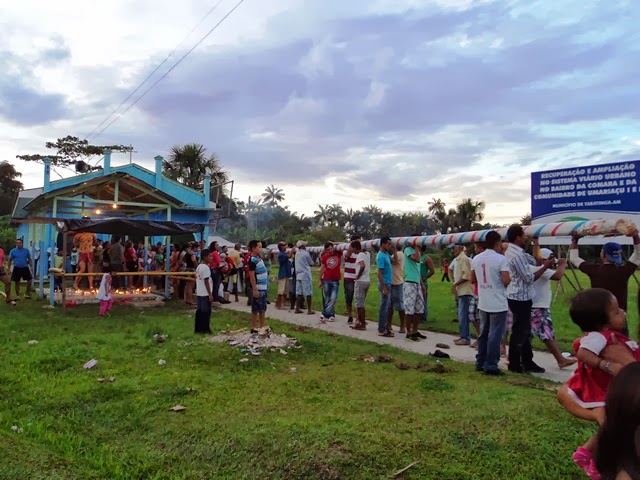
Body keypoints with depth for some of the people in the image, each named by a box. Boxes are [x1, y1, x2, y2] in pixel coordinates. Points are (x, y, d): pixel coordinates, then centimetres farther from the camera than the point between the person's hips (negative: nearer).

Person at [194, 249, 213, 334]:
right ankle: (205, 329, 1)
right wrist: (210, 294, -15)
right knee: (206, 312, -3)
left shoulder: (198, 267, 14)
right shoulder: (206, 267, -15)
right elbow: (206, 282, -18)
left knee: (199, 311, 11)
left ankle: (198, 329, 15)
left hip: (199, 293, 9)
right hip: (205, 294, -9)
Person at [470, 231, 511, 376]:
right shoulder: (501, 259, -14)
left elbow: (472, 279, 12)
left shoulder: (476, 259, 5)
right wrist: (510, 278, 1)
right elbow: (506, 281, -19)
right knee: (495, 335, 0)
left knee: (483, 333, 16)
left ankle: (480, 363, 22)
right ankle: (491, 366, 3)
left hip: (483, 304, 6)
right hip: (498, 304, -6)